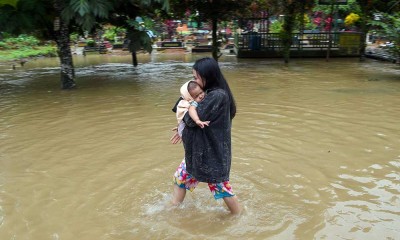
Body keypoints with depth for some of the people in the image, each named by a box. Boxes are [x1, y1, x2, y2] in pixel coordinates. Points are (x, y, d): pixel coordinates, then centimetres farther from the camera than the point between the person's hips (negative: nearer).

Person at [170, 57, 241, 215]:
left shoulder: (217, 96, -26)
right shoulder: (211, 93, 5)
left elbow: (193, 119, -26)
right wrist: (184, 131, 8)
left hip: (212, 152, -10)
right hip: (199, 149, 10)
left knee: (221, 187, 10)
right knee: (180, 177, 20)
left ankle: (238, 216, 33)